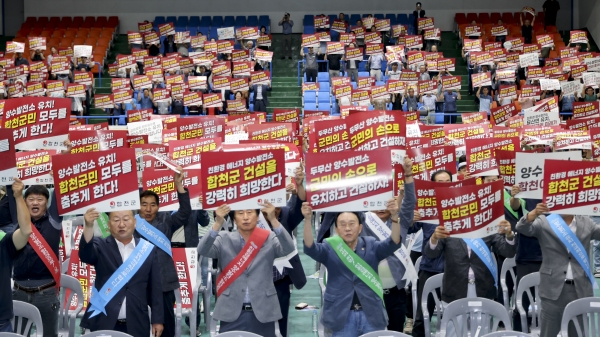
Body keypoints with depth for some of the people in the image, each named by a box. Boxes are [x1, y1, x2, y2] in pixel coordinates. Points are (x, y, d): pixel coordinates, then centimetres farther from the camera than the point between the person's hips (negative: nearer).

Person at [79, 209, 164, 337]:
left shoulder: (148, 249, 7)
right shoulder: (101, 246, 3)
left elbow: (155, 287, 7)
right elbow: (85, 254, -19)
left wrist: (158, 319, 5)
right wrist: (89, 226, -35)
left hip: (136, 325, 1)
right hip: (103, 323, -1)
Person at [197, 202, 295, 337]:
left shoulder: (270, 239, 3)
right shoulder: (224, 239, 4)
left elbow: (288, 249, -14)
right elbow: (202, 251, -11)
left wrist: (274, 220, -28)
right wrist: (217, 224, -27)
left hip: (263, 312, 0)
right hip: (231, 312, 0)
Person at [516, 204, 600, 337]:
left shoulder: (587, 222, 11)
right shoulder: (544, 221, 2)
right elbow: (522, 228, -11)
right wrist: (534, 213, -30)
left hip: (581, 289, 3)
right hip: (554, 289, -3)